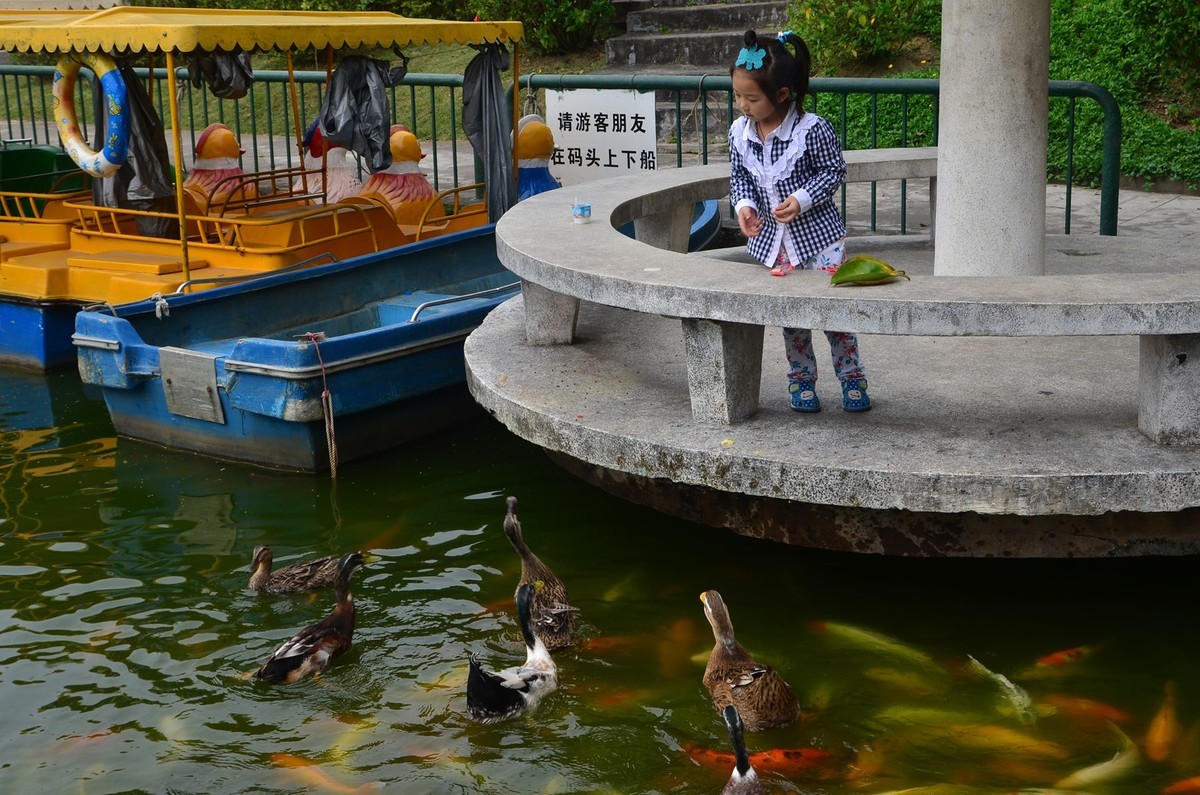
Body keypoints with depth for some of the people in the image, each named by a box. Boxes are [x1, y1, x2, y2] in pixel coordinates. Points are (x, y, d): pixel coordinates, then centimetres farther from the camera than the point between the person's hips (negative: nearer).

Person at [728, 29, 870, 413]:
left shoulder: (812, 129, -18)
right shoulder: (739, 132, -3)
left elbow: (834, 170, -9)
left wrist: (802, 199, -21)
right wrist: (743, 204, -11)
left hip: (818, 234, -4)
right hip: (772, 240, 4)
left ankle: (851, 376, 17)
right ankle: (800, 378, 25)